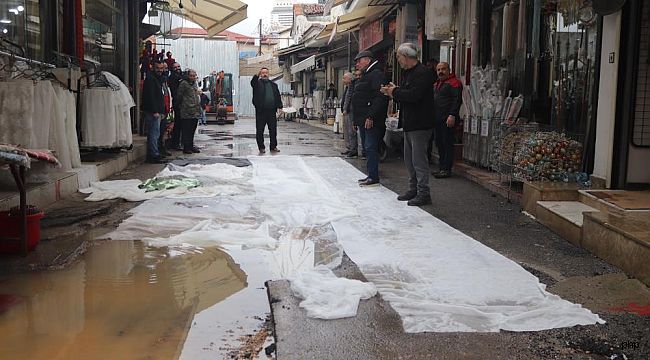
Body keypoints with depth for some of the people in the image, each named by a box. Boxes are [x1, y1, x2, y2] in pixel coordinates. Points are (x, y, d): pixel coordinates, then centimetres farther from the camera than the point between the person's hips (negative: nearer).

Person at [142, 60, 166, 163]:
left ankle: (151, 155, 19)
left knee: (155, 133, 13)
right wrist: (155, 111, -23)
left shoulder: (158, 79, 19)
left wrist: (161, 111, 18)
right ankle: (154, 155, -7)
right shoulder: (150, 79, -11)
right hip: (152, 112, -10)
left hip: (157, 111, 10)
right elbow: (150, 96, -19)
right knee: (154, 133, -9)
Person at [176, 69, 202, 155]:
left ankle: (191, 146, 21)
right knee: (186, 131, -4)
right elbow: (179, 95, -6)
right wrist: (183, 104, 0)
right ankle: (186, 148, 0)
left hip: (195, 112, 7)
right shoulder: (184, 83, -6)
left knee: (192, 130, 13)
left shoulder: (194, 83, 17)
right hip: (187, 112, -7)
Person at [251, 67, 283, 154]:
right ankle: (261, 147, 8)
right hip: (260, 111, -3)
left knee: (273, 130, 5)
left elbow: (278, 96, 16)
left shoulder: (273, 85, 19)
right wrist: (257, 76, -34)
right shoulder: (258, 83, 7)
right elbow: (253, 83, -18)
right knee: (260, 130, 0)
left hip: (272, 111, 3)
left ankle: (273, 147, 13)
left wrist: (279, 106, 4)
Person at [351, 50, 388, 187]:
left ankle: (374, 177, -8)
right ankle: (371, 175, 19)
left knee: (371, 148, -10)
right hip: (364, 120, 11)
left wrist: (371, 117, -27)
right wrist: (357, 120, 22)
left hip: (371, 121, -11)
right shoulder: (365, 76, 22)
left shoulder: (377, 75, -11)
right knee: (368, 148, 13)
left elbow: (380, 98, -22)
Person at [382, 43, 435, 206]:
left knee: (419, 159, -6)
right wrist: (392, 92, 6)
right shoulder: (408, 73, 16)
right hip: (409, 123, 10)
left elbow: (413, 95, -27)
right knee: (409, 159, 15)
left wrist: (395, 92, -13)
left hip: (420, 124, -10)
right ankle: (413, 189, 25)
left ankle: (423, 193, 0)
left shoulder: (422, 73, -16)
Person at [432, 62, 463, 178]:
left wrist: (452, 115, -23)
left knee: (447, 144, -6)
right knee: (439, 143, 12)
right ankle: (441, 167, 19)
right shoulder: (436, 84, 21)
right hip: (437, 119, 9)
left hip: (448, 119, -9)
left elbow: (457, 100, -14)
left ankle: (446, 169, -5)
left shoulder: (454, 82, -6)